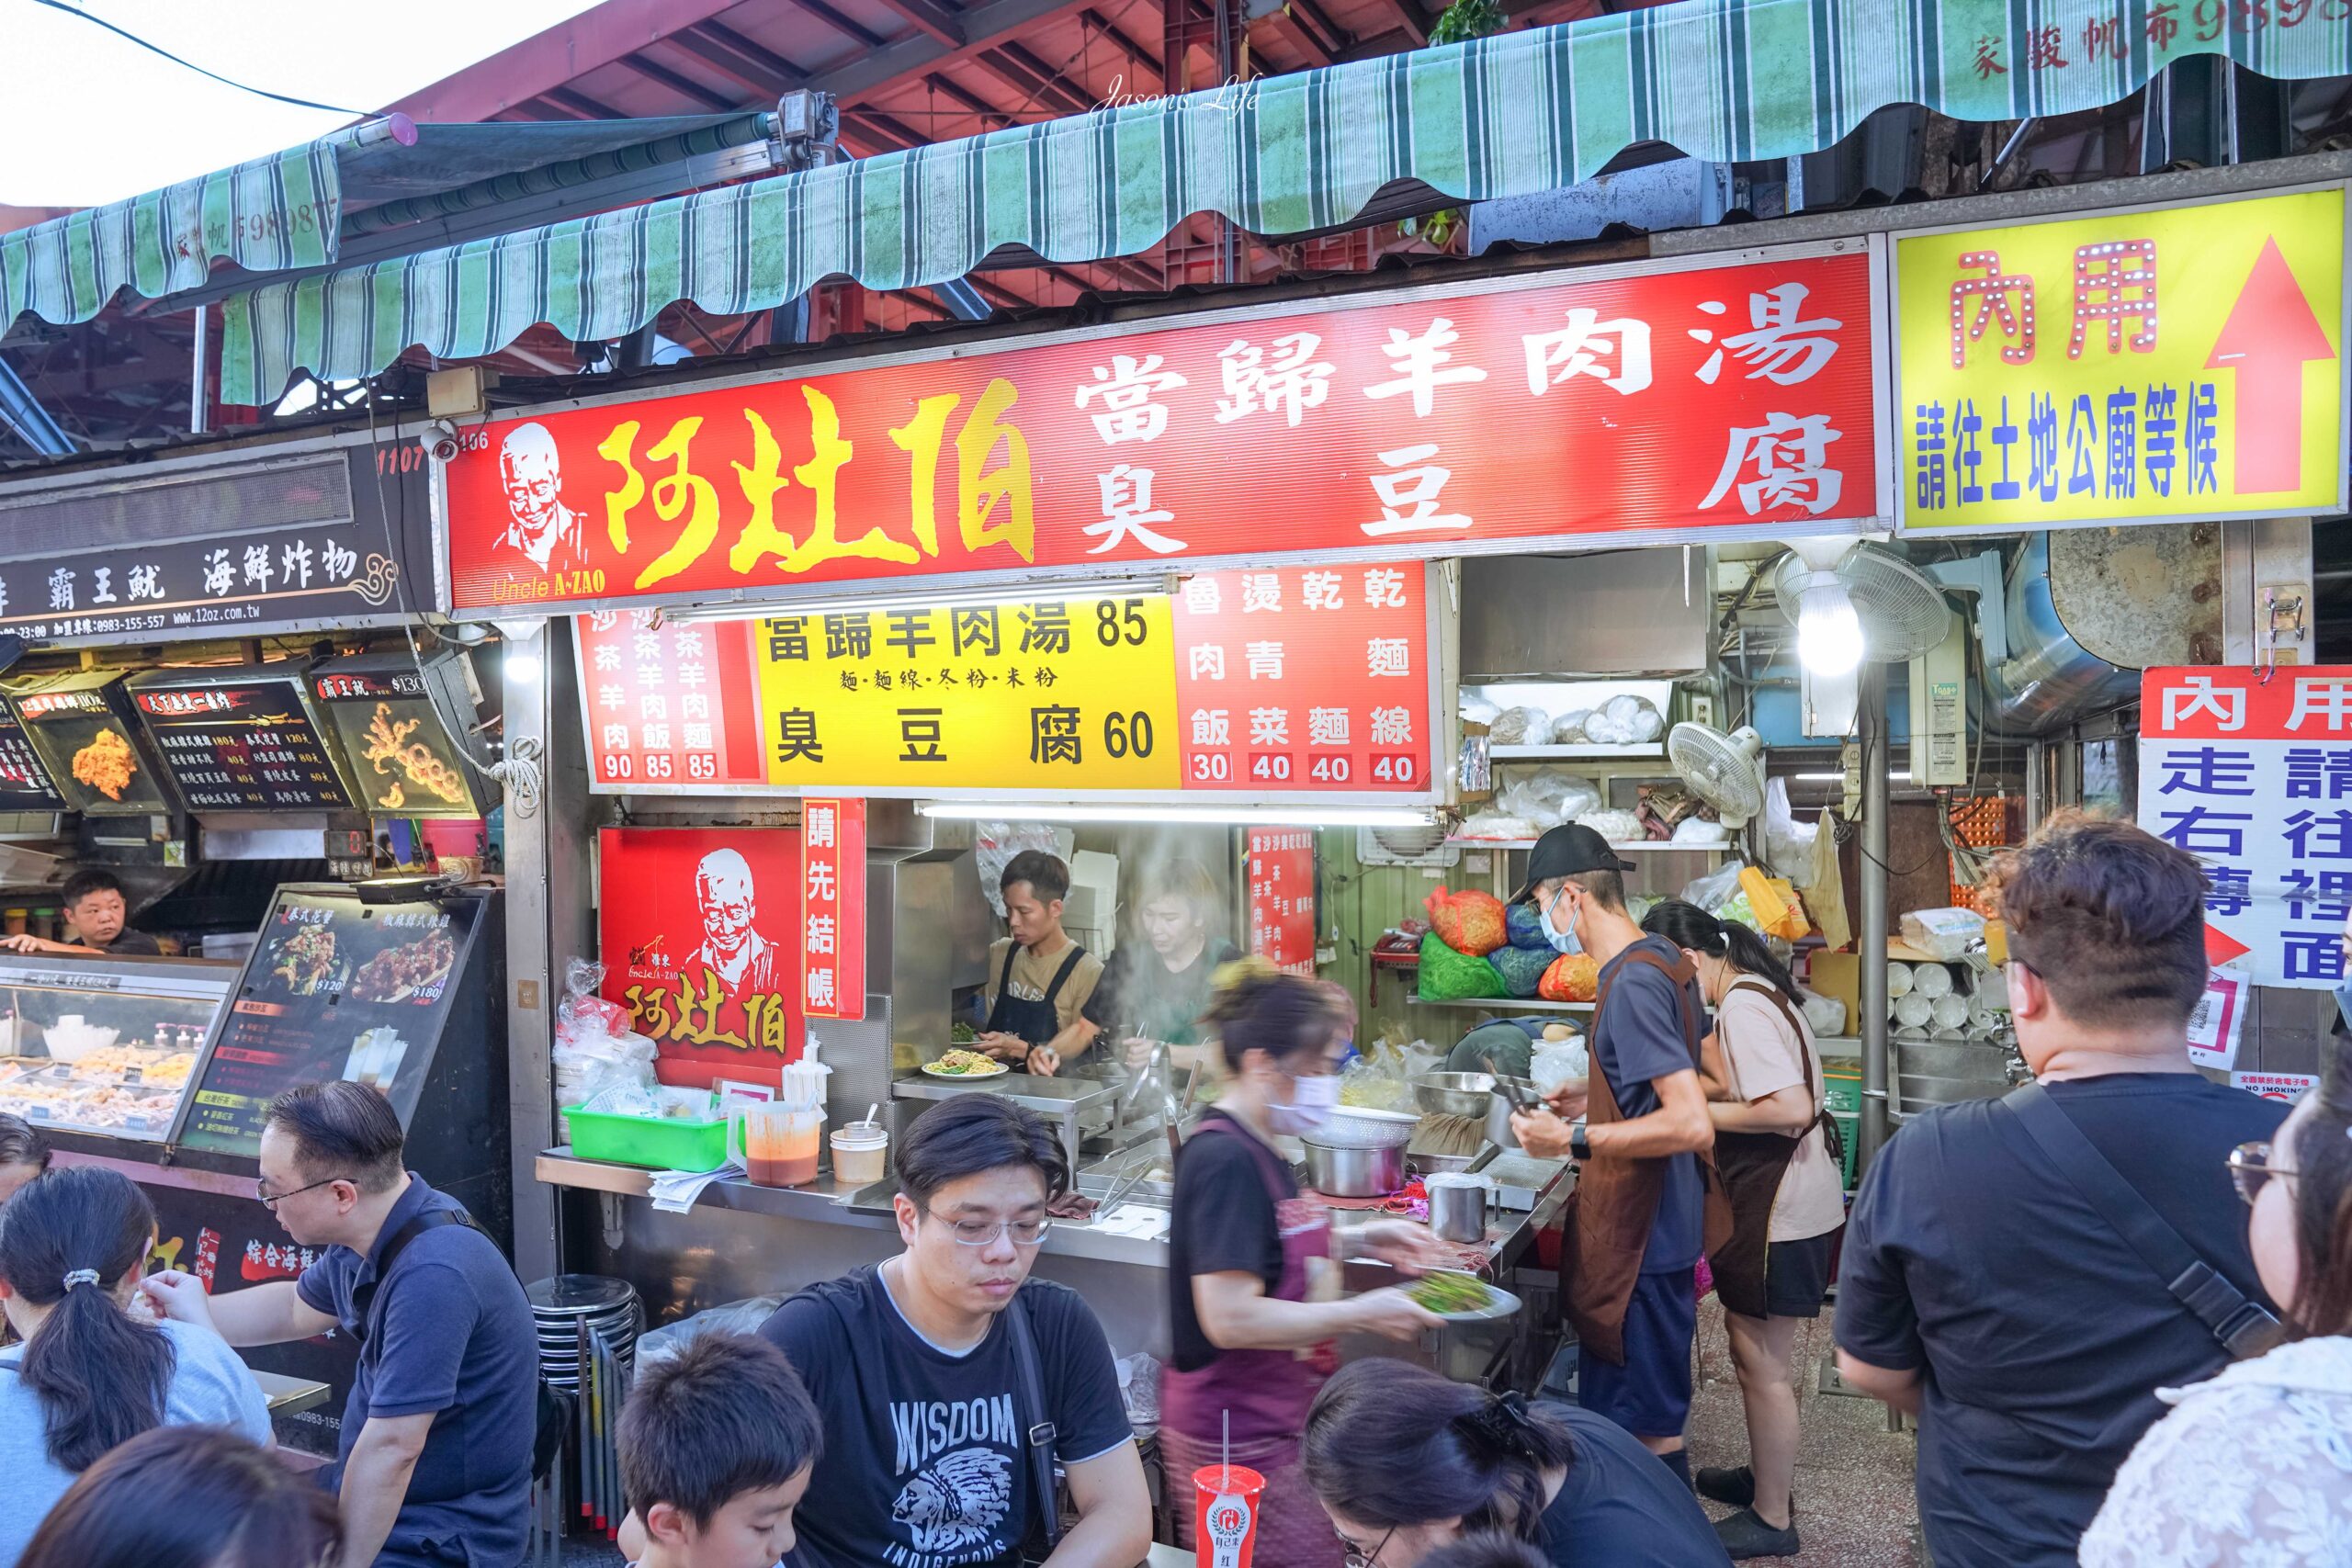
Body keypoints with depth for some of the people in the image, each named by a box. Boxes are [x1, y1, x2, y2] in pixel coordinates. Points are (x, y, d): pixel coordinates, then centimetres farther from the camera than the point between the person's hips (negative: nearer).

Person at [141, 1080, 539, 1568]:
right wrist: (194, 1316, 13)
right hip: (362, 1491, 9)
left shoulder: (432, 1276, -32)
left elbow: (392, 1446, -29)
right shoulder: (366, 1238, 0)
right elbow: (296, 1309, 23)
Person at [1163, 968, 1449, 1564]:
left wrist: (1360, 1237, 7)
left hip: (1277, 1421, 9)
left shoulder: (1255, 1151, 6)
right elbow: (1229, 1318, -28)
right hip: (1237, 1437, -9)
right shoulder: (1226, 1161, -24)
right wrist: (1361, 1314, -21)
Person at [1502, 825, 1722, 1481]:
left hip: (1641, 1239, -10)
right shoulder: (1664, 960, 8)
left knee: (1649, 1426, 2)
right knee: (1651, 1412, 22)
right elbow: (1687, 1084, 21)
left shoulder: (1631, 983, -23)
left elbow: (1692, 1125, -29)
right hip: (1653, 1226, 10)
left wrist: (1573, 1141, -23)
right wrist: (1596, 1098, 15)